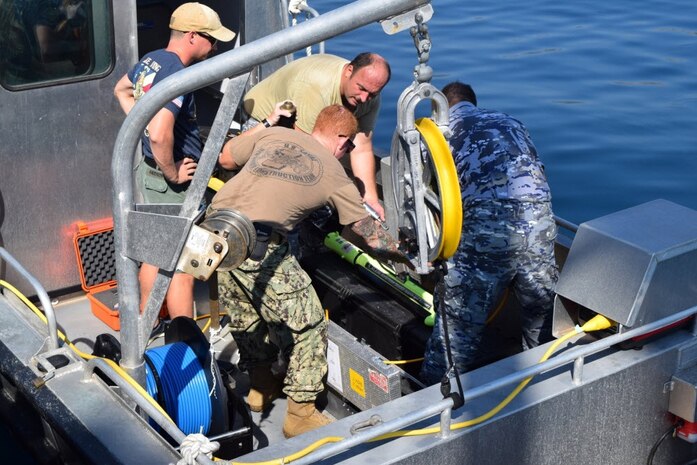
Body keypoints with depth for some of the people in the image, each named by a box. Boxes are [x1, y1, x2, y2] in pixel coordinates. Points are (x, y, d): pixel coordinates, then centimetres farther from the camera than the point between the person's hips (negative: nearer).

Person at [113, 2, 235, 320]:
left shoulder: (150, 60, 5)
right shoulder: (176, 75, -25)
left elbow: (122, 90, 26)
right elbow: (160, 135, -36)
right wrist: (173, 174, -21)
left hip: (148, 171, 10)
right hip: (169, 183, -10)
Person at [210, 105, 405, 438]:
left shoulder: (275, 134, 17)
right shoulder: (335, 176, 9)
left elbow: (225, 158, 26)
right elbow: (367, 234, 16)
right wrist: (405, 254, 32)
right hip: (258, 244, -6)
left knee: (245, 315, 27)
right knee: (306, 323, 9)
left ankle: (261, 385, 44)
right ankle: (300, 415, 14)